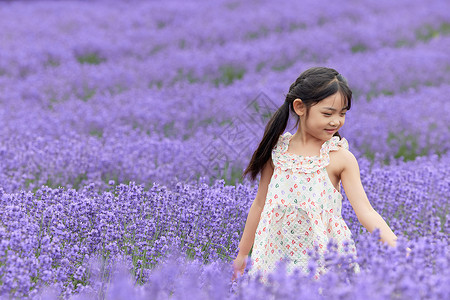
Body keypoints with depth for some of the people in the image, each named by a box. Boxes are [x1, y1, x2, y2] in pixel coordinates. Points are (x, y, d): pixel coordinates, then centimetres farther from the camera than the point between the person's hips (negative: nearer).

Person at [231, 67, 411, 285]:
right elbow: (260, 204, 10)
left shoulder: (341, 158, -8)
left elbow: (365, 212, -13)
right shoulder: (277, 151, 0)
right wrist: (242, 254, 15)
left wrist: (399, 249, -26)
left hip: (325, 256, -2)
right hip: (279, 255, 2)